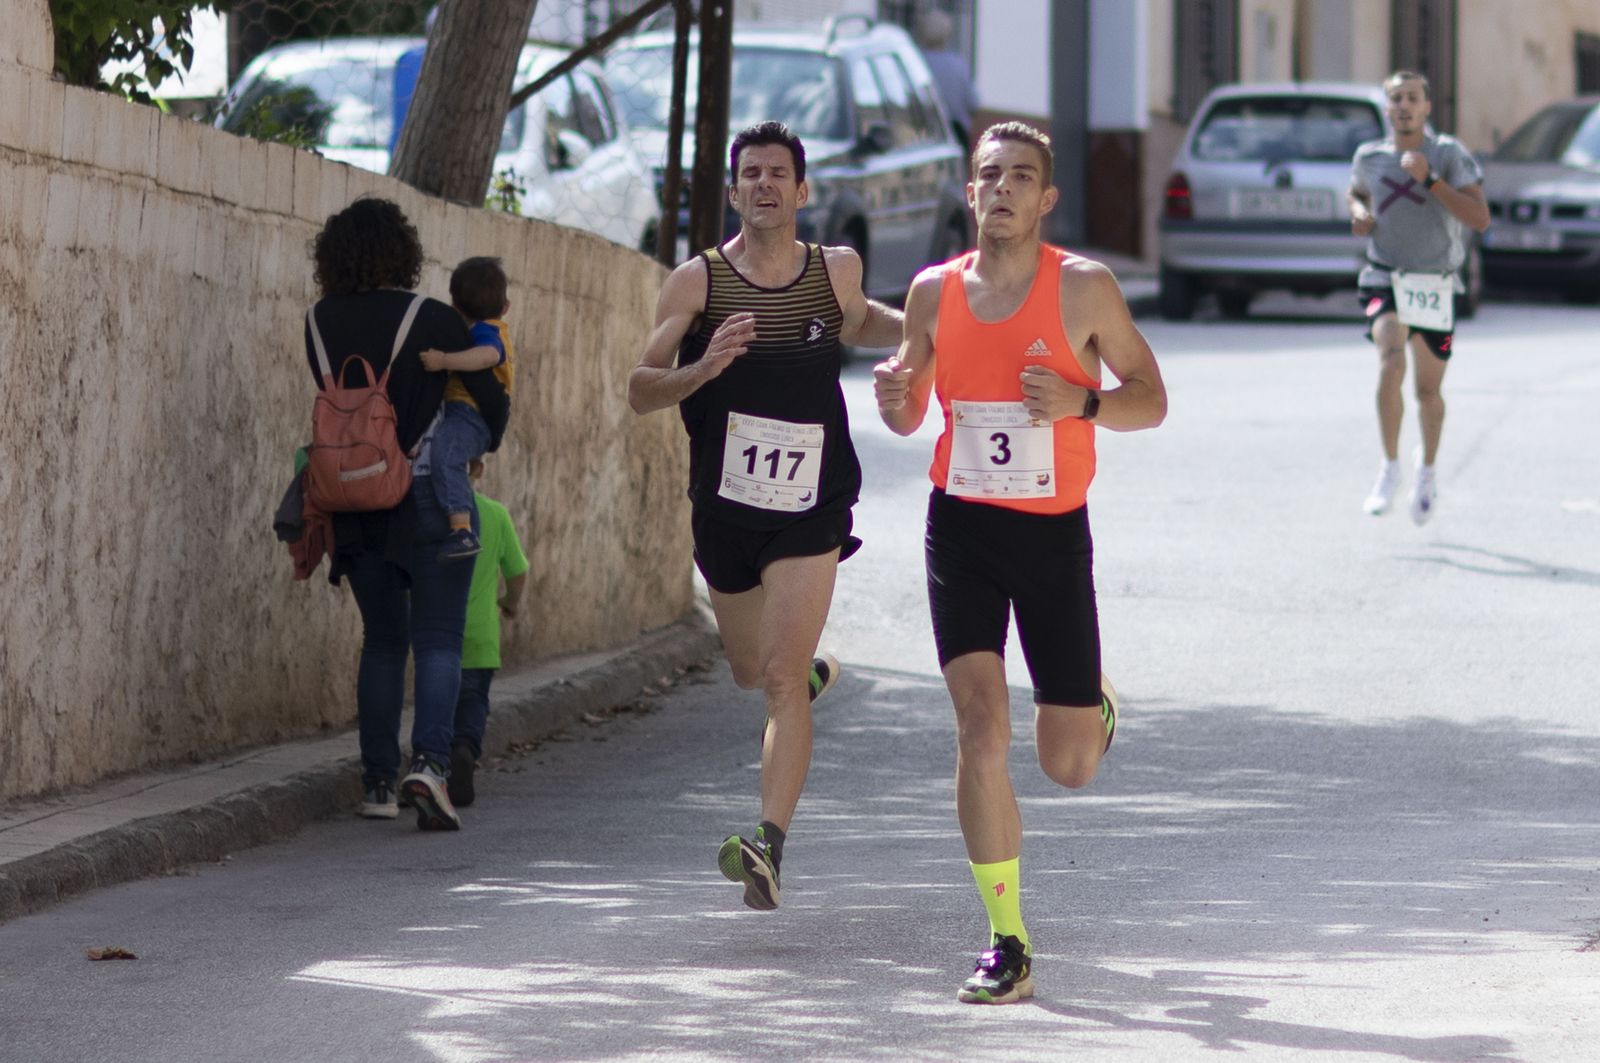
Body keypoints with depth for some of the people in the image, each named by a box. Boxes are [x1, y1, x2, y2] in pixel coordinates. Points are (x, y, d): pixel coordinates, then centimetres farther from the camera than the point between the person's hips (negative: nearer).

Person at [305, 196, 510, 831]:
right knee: (438, 639, -2)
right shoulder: (432, 321, -9)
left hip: (356, 502, 4)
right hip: (428, 494, -4)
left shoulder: (321, 323, 2)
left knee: (382, 640, 14)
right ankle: (430, 760, -22)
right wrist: (482, 446, 16)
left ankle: (378, 783, 10)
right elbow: (491, 398, -5)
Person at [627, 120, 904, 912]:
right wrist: (703, 368, -27)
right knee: (750, 670, 21)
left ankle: (770, 846, -25)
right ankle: (816, 670, 57)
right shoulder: (697, 282, -5)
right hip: (723, 511, 2)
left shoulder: (837, 271, 1)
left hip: (809, 516, -2)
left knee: (780, 680, -17)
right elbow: (640, 391, -10)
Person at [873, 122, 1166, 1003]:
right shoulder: (935, 291, 2)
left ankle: (1093, 710, 44)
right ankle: (1006, 945, -7)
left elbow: (1150, 400, -1)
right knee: (980, 726, -14)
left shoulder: (1083, 288, -6)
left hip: (1054, 532, -1)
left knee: (1069, 765, 5)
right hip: (961, 526, 1)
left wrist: (1079, 402, -20)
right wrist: (893, 394, -10)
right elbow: (909, 418, 14)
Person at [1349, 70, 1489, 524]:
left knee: (1428, 389, 10)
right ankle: (1390, 468, -16)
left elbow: (1480, 218, -16)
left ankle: (1428, 469, 37)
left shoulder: (1448, 154, -7)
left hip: (1434, 286, 0)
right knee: (1391, 364, -26)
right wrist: (1359, 213, 3)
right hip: (1385, 279, 0)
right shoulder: (1369, 157, 2)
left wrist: (1429, 179, -24)